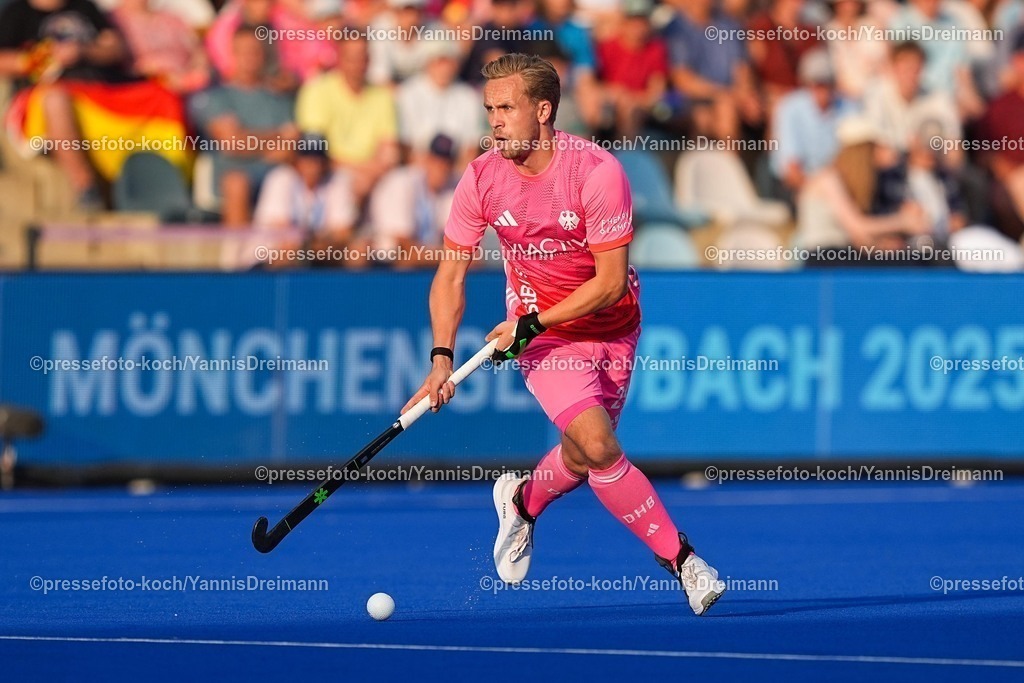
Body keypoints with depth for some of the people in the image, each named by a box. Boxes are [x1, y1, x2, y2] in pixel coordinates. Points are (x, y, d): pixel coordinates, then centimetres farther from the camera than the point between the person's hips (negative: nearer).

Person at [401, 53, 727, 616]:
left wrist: (531, 325, -24)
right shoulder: (482, 180, -14)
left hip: (612, 328, 0)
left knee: (585, 456, 6)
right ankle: (679, 557, -10)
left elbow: (611, 282, -21)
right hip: (541, 334, 0)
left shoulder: (597, 171, -23)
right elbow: (451, 275, -5)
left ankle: (522, 500, 41)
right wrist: (442, 356, -18)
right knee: (597, 444, -20)